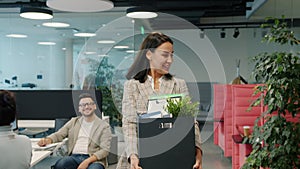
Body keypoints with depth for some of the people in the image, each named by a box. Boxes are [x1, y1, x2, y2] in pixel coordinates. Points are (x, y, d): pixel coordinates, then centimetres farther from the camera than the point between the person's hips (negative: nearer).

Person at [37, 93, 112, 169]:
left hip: (94, 159, -2)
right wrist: (48, 139, -8)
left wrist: (87, 161, -18)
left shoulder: (104, 126, 5)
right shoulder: (73, 122, 20)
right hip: (74, 157, 3)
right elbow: (59, 134, 17)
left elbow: (105, 150, -3)